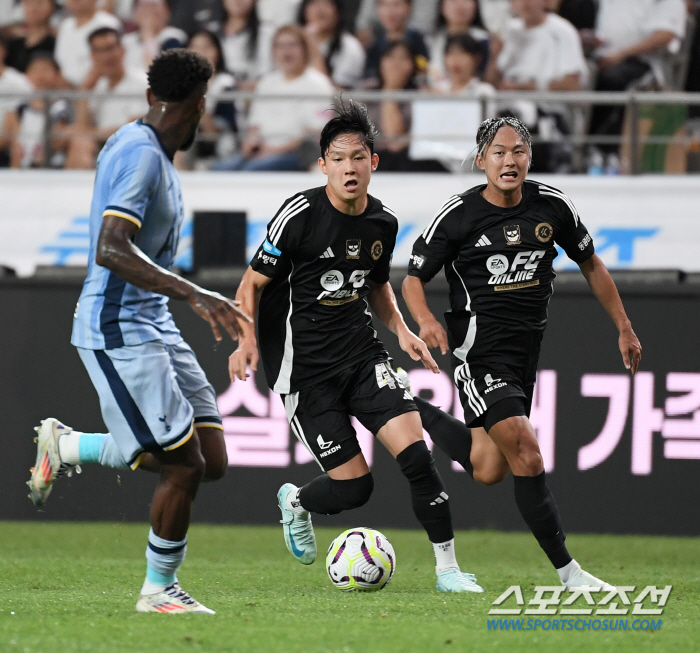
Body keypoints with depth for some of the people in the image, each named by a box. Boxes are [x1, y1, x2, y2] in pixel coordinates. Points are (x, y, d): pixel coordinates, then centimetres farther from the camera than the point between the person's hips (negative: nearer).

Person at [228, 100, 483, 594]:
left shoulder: (384, 223, 3)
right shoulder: (299, 215, -14)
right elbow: (253, 282, -6)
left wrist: (401, 330, 6)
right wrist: (247, 340, -22)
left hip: (362, 353, 4)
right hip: (304, 367, -4)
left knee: (414, 450, -15)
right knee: (355, 486, -6)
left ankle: (448, 568, -6)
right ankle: (296, 502, 30)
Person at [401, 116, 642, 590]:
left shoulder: (551, 205, 2)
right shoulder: (459, 214, -9)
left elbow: (591, 265, 15)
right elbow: (413, 278, -2)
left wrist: (624, 329, 15)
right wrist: (426, 320, -22)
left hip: (526, 349, 5)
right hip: (479, 350, -5)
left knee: (488, 471, 7)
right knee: (525, 452, -18)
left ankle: (418, 414, 34)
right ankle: (568, 572, -13)